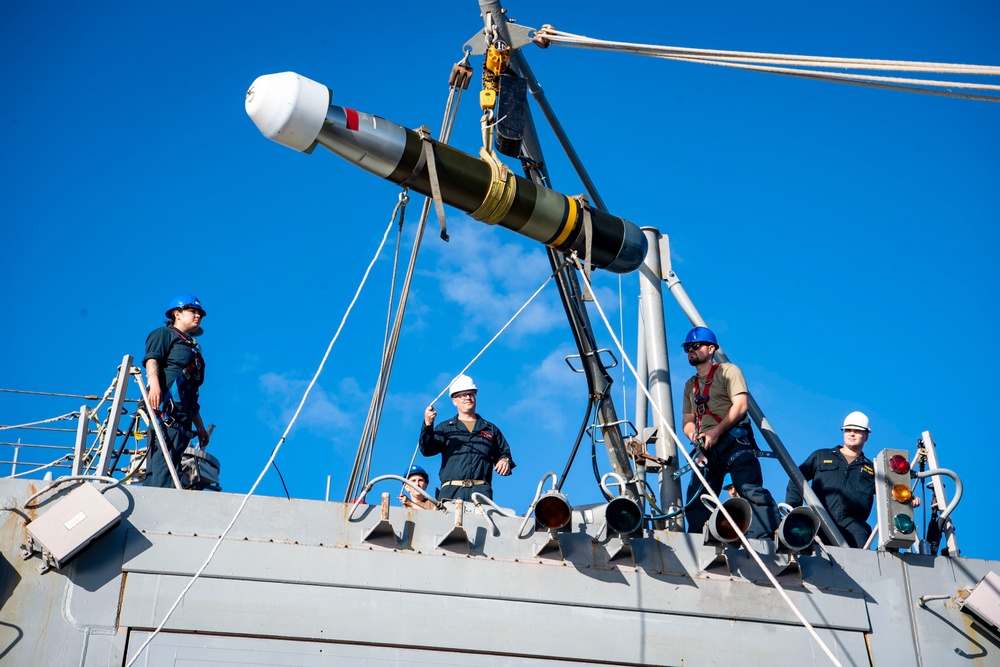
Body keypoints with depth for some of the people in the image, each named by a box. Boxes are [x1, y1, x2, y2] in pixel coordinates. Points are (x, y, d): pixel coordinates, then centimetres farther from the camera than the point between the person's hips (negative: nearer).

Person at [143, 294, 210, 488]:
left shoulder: (194, 349, 34)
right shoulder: (164, 334, 14)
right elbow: (151, 359, -6)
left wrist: (200, 426, 27)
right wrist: (154, 384, -25)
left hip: (183, 413, 8)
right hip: (166, 406, -8)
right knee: (163, 457, -21)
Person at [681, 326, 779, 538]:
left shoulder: (728, 371, 7)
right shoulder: (690, 385, 26)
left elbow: (740, 405, -7)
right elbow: (688, 421, 23)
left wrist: (716, 432, -16)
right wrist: (693, 434, -2)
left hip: (734, 442, -6)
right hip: (706, 448, 7)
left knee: (751, 491, -20)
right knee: (696, 500, -3)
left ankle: (766, 537, -27)